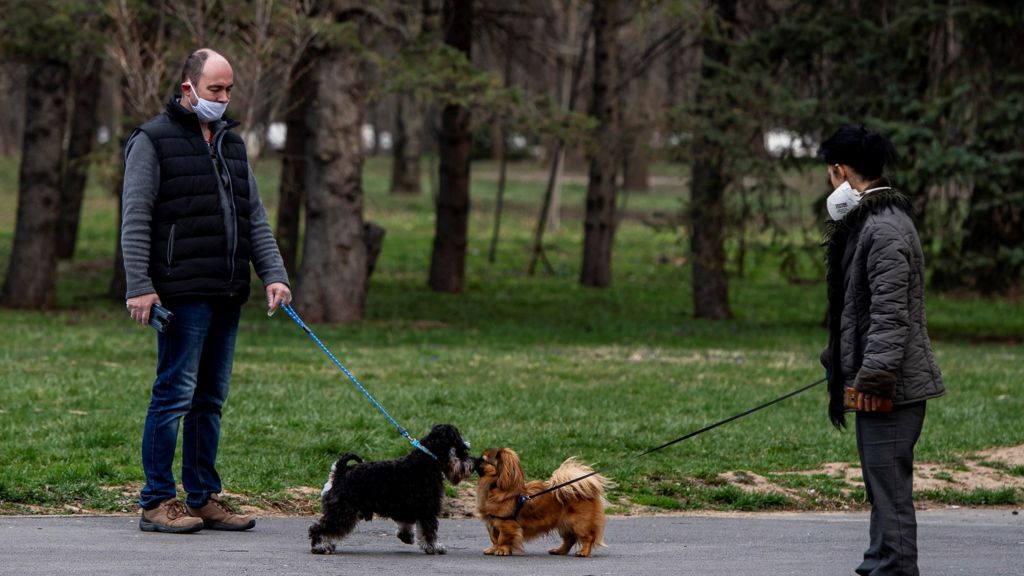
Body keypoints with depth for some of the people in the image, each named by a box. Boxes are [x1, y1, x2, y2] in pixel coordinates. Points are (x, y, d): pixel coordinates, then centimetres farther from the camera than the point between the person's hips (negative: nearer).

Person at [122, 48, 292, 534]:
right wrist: (139, 286, -15)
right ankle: (158, 503, -3)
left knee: (210, 398, 10)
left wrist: (273, 274, 7)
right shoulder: (153, 141, -3)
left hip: (227, 294, 7)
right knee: (175, 393, -7)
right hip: (182, 293, -7)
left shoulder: (231, 143, 19)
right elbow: (135, 219, -7)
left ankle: (204, 498, 15)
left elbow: (254, 217, 19)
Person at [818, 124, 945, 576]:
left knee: (890, 489, -9)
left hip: (891, 386, -11)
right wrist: (839, 362, 29)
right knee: (881, 487, 18)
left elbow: (889, 313, -23)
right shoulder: (864, 222, 15)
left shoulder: (885, 229, -18)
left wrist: (874, 377, -25)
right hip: (872, 377, 11)